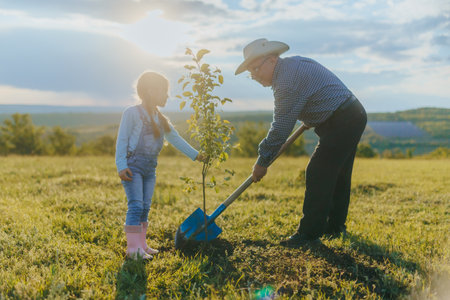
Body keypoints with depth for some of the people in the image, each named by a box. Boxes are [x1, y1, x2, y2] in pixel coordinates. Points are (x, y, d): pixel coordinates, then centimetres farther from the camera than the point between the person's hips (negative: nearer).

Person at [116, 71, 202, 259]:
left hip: (150, 168, 7)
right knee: (136, 206, -12)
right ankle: (133, 248, -9)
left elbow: (175, 138, 22)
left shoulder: (161, 120, 16)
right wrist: (121, 166, -17)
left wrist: (195, 155, 22)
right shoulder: (133, 113, -6)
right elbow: (122, 140, -9)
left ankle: (141, 245, 16)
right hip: (133, 166, -7)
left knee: (145, 208, 8)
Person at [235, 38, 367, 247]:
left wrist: (262, 162, -11)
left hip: (341, 123, -11)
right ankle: (335, 226, 26)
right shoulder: (293, 63, 11)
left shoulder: (287, 80, -21)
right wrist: (310, 119, 27)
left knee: (318, 175, -10)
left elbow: (280, 128, -20)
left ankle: (310, 234, -6)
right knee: (337, 176, 16)